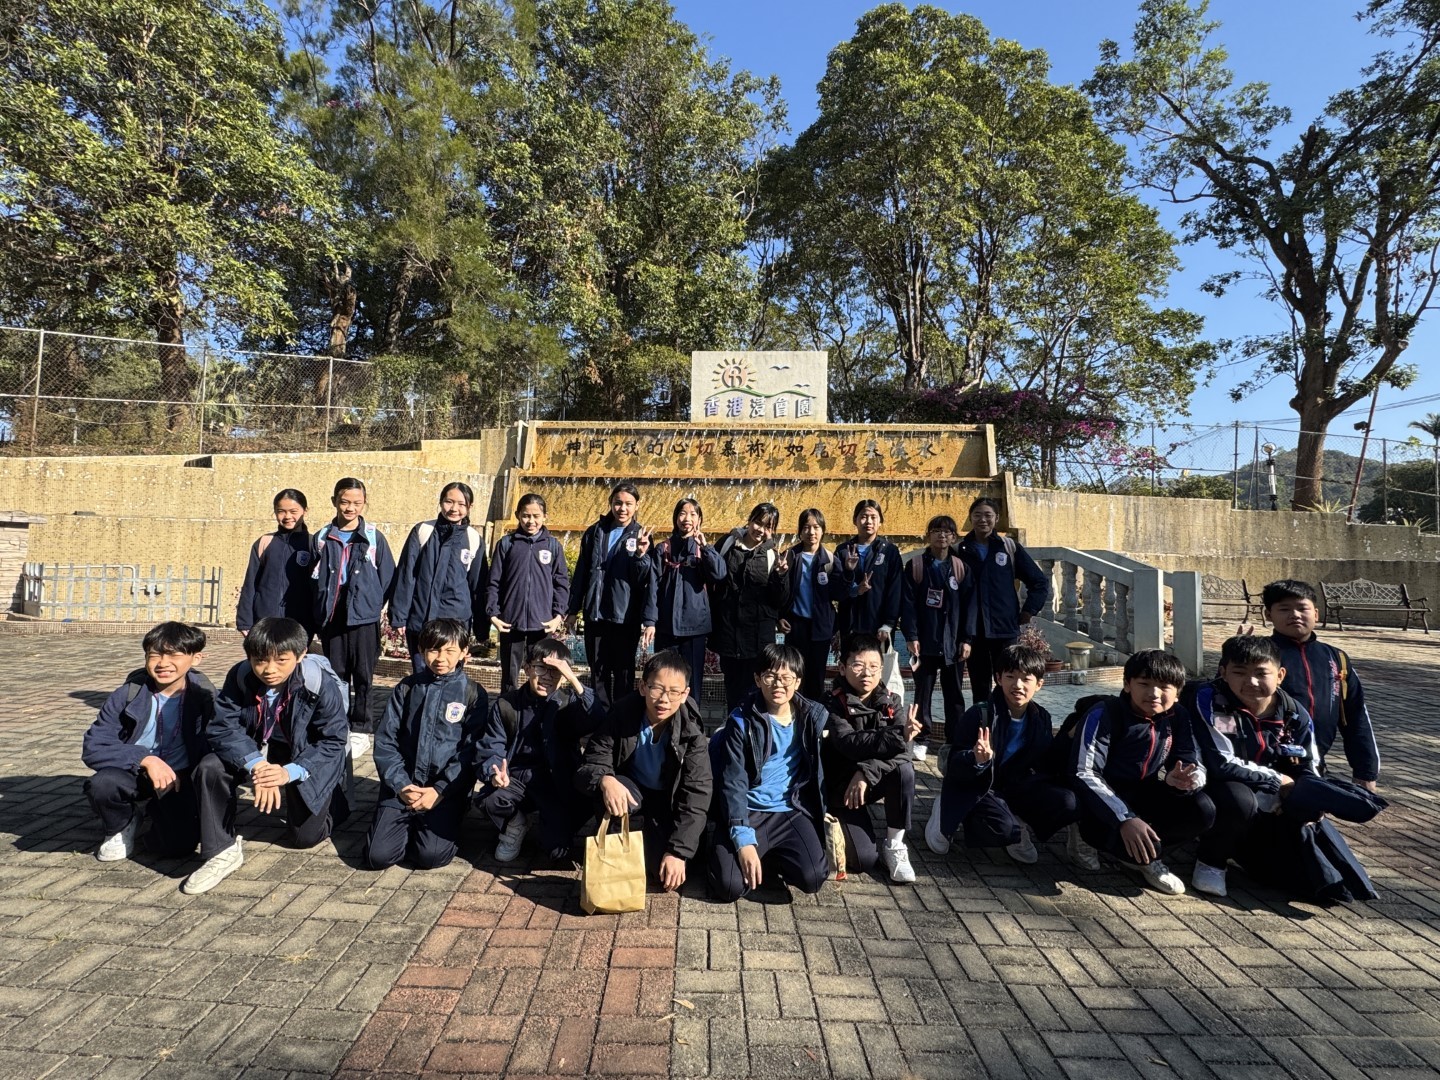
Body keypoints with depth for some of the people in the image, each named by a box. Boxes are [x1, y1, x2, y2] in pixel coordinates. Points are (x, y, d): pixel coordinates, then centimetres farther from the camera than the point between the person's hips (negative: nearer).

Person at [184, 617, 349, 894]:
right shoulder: (239, 677, -19)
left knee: (305, 836, -4)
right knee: (209, 768, -25)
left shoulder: (321, 684, -28)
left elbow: (332, 741, -22)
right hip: (255, 750, 3)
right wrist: (256, 764, -37)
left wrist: (290, 772, -38)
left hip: (306, 758, -3)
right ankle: (222, 851, -10)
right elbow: (222, 728, -20)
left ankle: (331, 805, 31)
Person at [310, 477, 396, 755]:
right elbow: (313, 579, 11)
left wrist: (373, 604, -1)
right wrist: (320, 610, 5)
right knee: (336, 677, 10)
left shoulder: (374, 538, 0)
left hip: (364, 618, -2)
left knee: (362, 677, 3)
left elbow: (388, 577, 2)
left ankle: (360, 731, 13)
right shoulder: (322, 538, 7)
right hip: (331, 618, 2)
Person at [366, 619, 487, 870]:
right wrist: (400, 784, -8)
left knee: (430, 856, -19)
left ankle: (441, 824, 14)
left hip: (446, 790, -2)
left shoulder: (473, 694, -2)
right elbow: (385, 739, 4)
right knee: (378, 855, -12)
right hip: (403, 787, 3)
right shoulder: (406, 688, 6)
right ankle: (411, 827, 20)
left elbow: (471, 751, -6)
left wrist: (440, 790, -14)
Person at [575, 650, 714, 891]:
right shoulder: (623, 712, -21)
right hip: (629, 791, 1)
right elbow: (594, 759, -17)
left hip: (668, 802, -1)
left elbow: (697, 794, -23)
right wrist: (605, 780, -41)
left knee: (668, 875, -19)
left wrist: (678, 851, -28)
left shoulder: (691, 732, -24)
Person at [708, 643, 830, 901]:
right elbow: (733, 784, -11)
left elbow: (819, 769, 16)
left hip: (792, 812, 2)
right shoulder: (741, 721, -8)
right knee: (729, 887, -20)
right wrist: (744, 841, -20)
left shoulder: (814, 716, 2)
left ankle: (770, 857, 11)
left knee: (813, 879, -22)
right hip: (748, 812, -2)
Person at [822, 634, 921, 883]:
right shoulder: (833, 705, -14)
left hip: (878, 779, 3)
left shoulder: (892, 703, -3)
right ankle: (838, 827, 16)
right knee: (865, 860, -19)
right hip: (842, 787, -3)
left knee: (904, 769, -30)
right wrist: (898, 735, -37)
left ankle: (894, 846, -11)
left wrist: (866, 772, -31)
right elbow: (850, 744, -30)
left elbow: (902, 751, -18)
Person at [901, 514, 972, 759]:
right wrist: (911, 636, -12)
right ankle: (920, 739, 17)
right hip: (925, 640, -2)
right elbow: (908, 603, -5)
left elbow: (967, 605, 3)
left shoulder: (961, 567, 5)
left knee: (954, 693, 9)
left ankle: (954, 741, 18)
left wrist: (966, 639, -2)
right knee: (923, 691, 7)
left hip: (952, 642, 2)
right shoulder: (915, 565, 0)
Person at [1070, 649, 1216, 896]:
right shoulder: (1103, 715, -19)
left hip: (1144, 798, 6)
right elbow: (1085, 774, -26)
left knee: (1202, 810, -19)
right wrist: (1125, 819, -37)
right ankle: (1146, 858, 5)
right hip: (1104, 805, -5)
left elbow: (1194, 765, -3)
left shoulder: (1177, 717, -2)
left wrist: (1185, 779, -29)